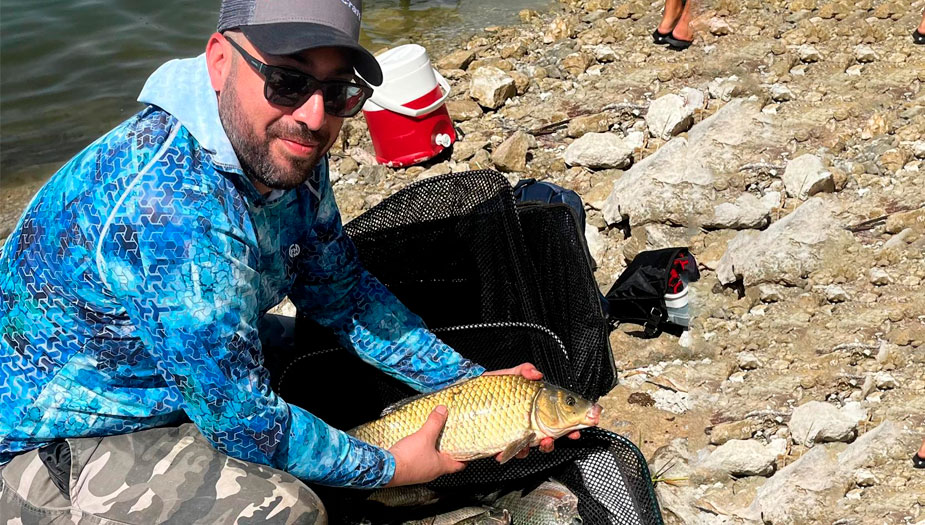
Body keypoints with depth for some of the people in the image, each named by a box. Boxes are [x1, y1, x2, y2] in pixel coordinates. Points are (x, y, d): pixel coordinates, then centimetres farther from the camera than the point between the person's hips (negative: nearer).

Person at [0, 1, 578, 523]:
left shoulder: (287, 154, -6)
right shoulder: (177, 207, -35)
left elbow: (342, 291, 6)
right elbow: (243, 421, -30)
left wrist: (470, 382, 0)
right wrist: (387, 469, -16)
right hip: (55, 448, -9)